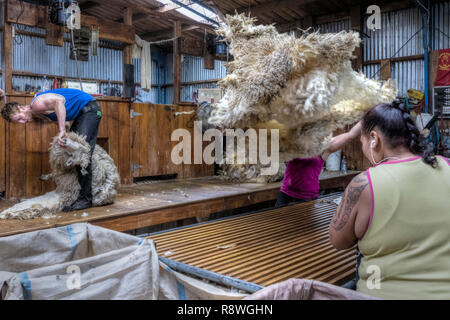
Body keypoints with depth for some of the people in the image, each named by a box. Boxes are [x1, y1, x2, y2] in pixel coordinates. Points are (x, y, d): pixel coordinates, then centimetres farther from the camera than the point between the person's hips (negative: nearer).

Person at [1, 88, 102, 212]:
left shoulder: (37, 104, -18)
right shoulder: (38, 116, 11)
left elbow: (59, 100, -34)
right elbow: (60, 121, 9)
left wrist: (62, 130, -38)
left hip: (89, 108, -10)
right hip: (81, 113, 10)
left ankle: (85, 198, -16)